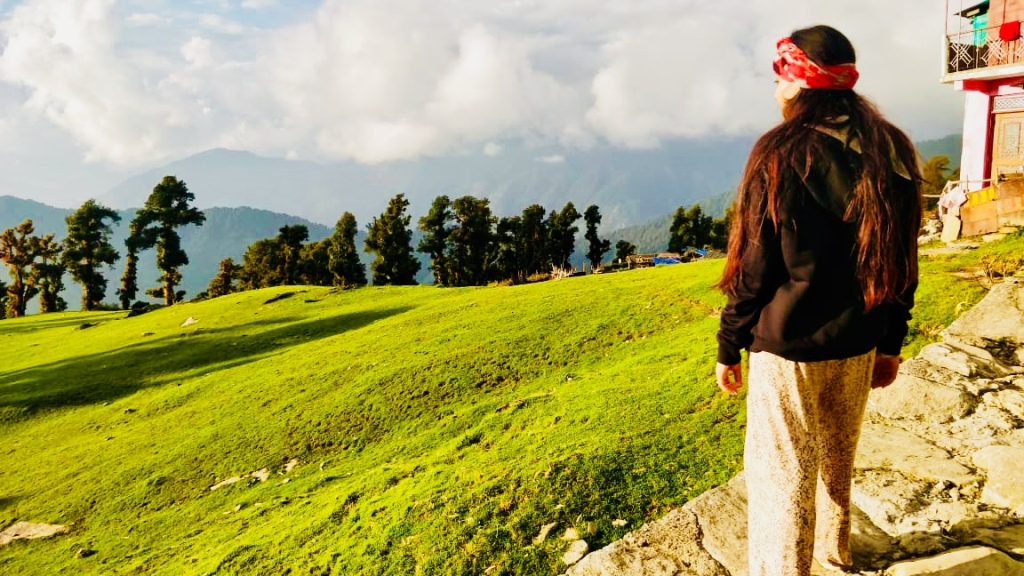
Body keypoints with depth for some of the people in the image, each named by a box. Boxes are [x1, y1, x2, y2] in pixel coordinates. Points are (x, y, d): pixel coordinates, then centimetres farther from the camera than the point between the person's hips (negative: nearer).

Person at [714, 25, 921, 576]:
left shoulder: (783, 153, -16)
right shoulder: (892, 150, 2)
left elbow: (755, 265, -14)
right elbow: (902, 259, 7)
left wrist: (729, 346, -4)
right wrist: (892, 342, 17)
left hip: (790, 345, -6)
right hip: (858, 343, 7)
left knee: (781, 474, 5)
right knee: (837, 458, 24)